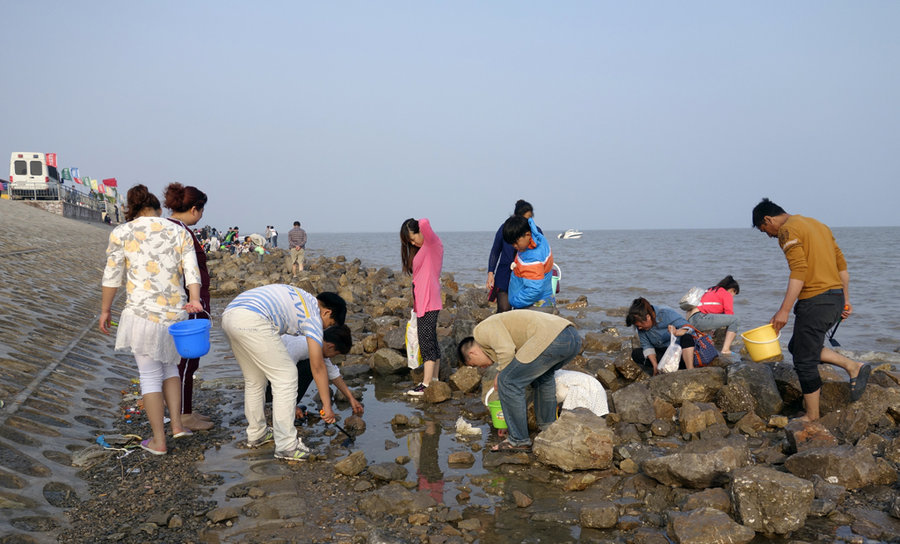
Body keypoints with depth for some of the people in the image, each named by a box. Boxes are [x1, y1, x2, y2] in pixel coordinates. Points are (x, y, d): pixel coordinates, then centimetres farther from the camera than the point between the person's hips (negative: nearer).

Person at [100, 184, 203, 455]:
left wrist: (105, 310, 10)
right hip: (176, 312, 3)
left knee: (150, 375, 7)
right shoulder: (179, 232, 7)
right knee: (169, 365, 24)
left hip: (142, 314, -3)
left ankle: (159, 441, 12)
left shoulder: (121, 233, -1)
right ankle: (176, 424, 18)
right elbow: (191, 269, -7)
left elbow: (112, 276, 0)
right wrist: (194, 299, -17)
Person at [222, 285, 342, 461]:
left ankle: (256, 433, 36)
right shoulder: (313, 316, 7)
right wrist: (327, 405, 12)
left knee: (253, 379, 23)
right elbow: (317, 367, 7)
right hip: (252, 320, -9)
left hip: (228, 315, 9)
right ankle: (286, 445, 1)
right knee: (286, 377, 1)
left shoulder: (299, 299, 30)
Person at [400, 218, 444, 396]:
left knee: (426, 342, -10)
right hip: (422, 301, 10)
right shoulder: (422, 249, 19)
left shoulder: (432, 242, -8)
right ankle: (434, 380, 18)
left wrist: (422, 224, -5)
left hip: (429, 302, -10)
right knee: (431, 341, 12)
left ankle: (426, 384, -9)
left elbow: (425, 223, -29)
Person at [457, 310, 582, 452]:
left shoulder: (482, 329, 9)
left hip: (551, 338, -10)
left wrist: (500, 374, 9)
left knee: (508, 381, 2)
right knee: (543, 376, 37)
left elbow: (507, 351, -10)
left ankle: (519, 440, 9)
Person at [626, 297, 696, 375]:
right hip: (661, 352, 5)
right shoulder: (641, 327, -7)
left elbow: (687, 327, -24)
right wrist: (655, 365, -20)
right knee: (636, 354, -18)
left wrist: (676, 332, -48)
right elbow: (647, 345, -7)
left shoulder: (667, 313, -20)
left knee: (687, 338, -36)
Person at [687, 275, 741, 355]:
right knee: (735, 320, -6)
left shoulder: (711, 290, 32)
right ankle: (726, 349, -16)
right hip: (699, 318, -9)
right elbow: (729, 314, 4)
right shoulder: (727, 294, 9)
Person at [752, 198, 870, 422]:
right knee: (797, 346, 21)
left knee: (804, 361, 1)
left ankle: (812, 417, 9)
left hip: (815, 301, -9)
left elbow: (799, 271, -20)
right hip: (836, 297, 9)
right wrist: (845, 301, 21)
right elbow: (842, 265, 19)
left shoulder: (787, 230, -8)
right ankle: (854, 367, 13)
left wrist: (784, 311, -21)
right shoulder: (817, 225, 20)